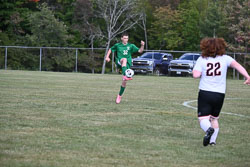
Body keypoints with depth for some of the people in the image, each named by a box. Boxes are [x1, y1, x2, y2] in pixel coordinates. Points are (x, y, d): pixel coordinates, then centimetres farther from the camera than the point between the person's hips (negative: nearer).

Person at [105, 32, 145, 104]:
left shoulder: (131, 46, 6)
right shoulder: (117, 45, 8)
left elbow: (140, 51, 0)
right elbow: (110, 49, 22)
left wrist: (142, 46, -19)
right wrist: (107, 57, 8)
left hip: (127, 64, 2)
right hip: (119, 62, -2)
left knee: (124, 82, -5)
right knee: (124, 59, -38)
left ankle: (119, 96, 15)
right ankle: (125, 76, -59)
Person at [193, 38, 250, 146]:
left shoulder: (202, 59, 2)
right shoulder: (225, 58, 5)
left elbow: (196, 75, -10)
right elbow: (236, 65, -12)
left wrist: (201, 72, 13)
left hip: (205, 93, -2)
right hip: (220, 94, 2)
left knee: (203, 119, -5)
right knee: (214, 118, 22)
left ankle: (209, 129, -36)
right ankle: (212, 140, 17)